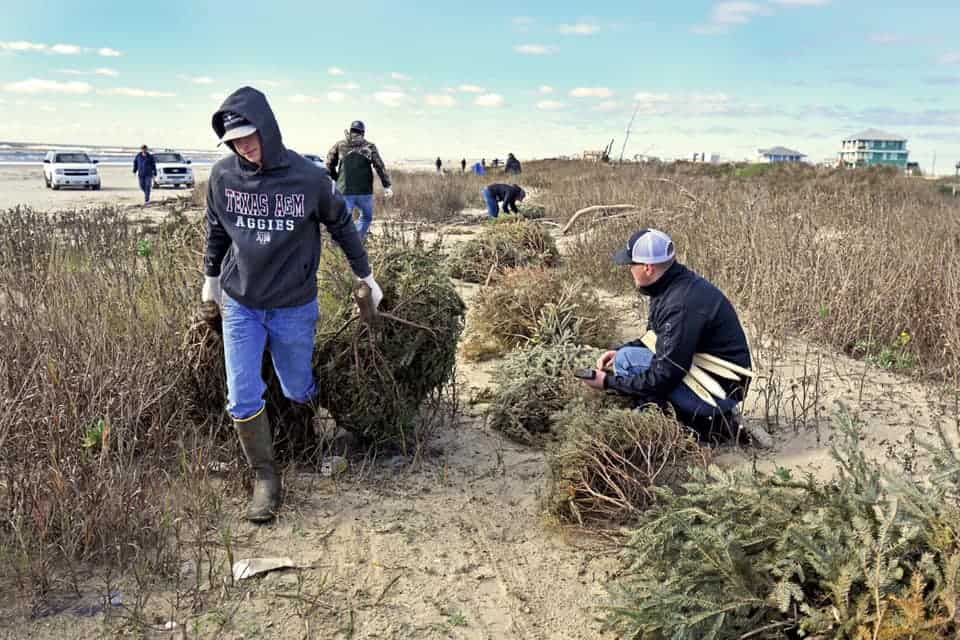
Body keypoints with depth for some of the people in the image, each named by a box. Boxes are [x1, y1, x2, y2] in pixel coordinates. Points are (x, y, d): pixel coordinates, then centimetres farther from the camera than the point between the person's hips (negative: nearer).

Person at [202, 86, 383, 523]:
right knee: (243, 400, -4)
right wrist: (211, 278, 20)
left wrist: (365, 276, 8)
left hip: (294, 307, -1)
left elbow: (342, 225, 1)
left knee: (298, 390, 11)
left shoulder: (308, 178, -13)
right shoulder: (223, 176, -6)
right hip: (239, 305, 2)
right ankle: (265, 476, 16)